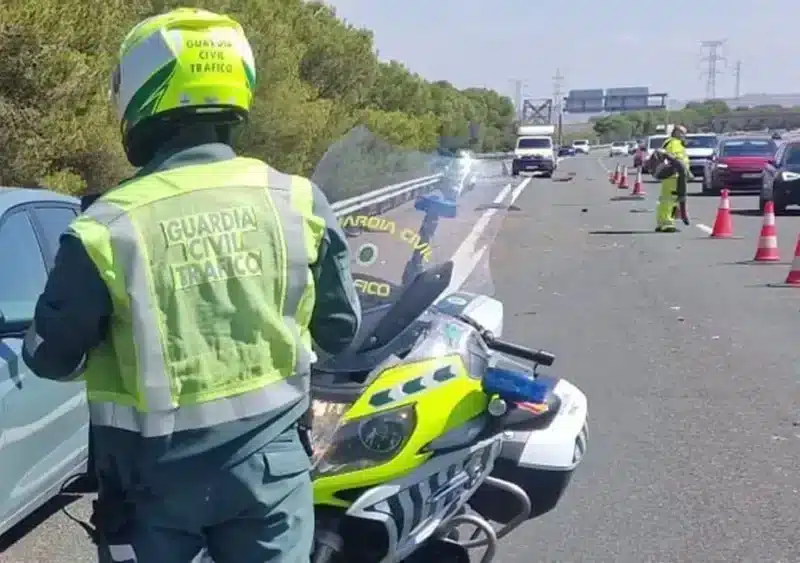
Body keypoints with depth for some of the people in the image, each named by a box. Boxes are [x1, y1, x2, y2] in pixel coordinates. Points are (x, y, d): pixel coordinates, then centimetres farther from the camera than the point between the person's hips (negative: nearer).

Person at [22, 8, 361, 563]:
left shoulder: (106, 228, -17)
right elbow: (341, 328, 3)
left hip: (154, 472, -1)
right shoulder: (299, 202, -9)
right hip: (267, 462, 2)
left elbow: (52, 357, -5)